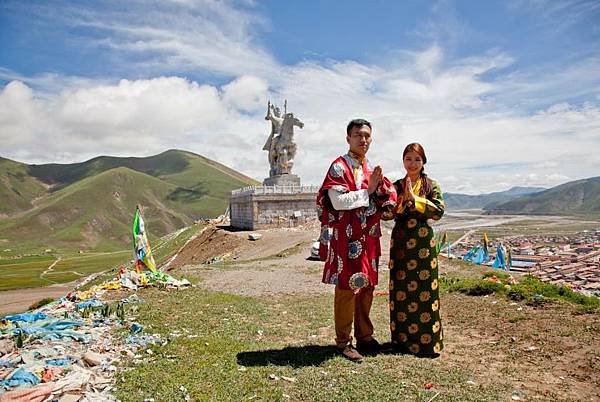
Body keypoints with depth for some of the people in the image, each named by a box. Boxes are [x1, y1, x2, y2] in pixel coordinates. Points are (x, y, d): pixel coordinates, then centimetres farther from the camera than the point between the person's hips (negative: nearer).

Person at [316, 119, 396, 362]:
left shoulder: (370, 169, 16)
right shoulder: (338, 167, -8)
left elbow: (384, 202, 15)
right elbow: (339, 201, -19)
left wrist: (379, 186, -5)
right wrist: (368, 191, -13)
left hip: (369, 238, 7)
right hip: (346, 239, -7)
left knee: (367, 287, 13)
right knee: (347, 288, -1)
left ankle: (364, 336, 27)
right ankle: (344, 342, 12)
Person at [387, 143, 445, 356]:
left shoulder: (431, 185, 3)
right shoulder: (396, 186, 9)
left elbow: (438, 211, -9)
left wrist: (415, 198, -15)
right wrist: (402, 198, -13)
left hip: (423, 241, -2)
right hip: (400, 242, 2)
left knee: (424, 289, 1)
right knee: (401, 289, 6)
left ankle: (427, 340, 14)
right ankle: (403, 338, 21)